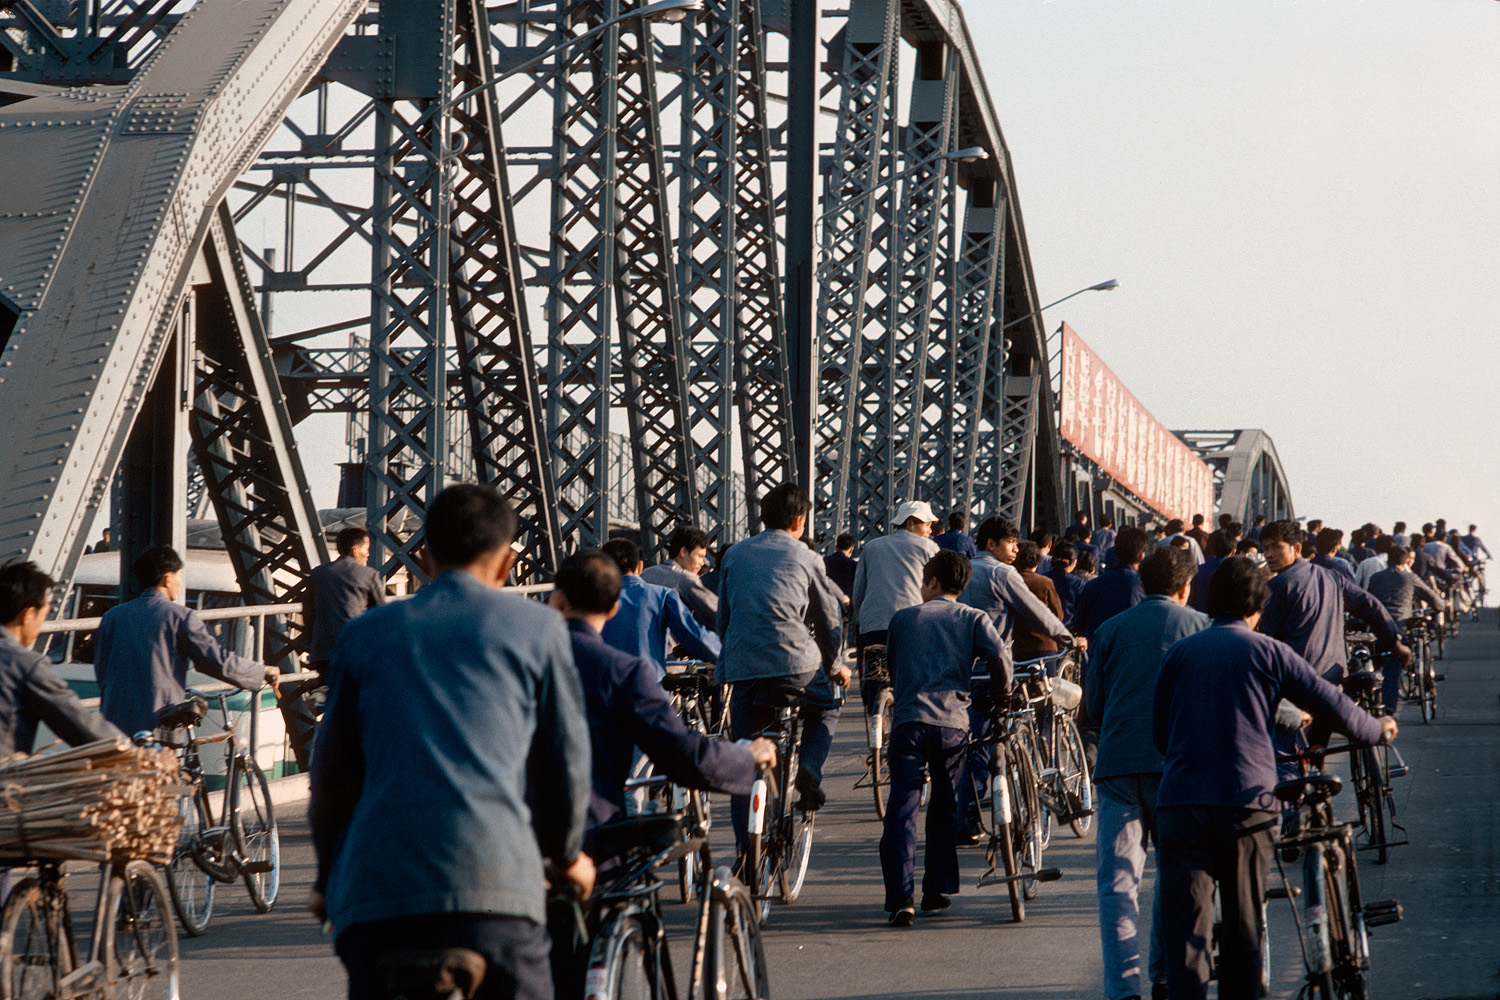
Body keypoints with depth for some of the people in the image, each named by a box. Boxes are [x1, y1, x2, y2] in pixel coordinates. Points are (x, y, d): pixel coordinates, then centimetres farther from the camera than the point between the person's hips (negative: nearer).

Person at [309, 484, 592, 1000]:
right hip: (493, 878, -2)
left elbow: (332, 779, 22)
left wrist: (328, 880, 36)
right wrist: (566, 856, 36)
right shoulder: (535, 626, 14)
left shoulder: (367, 632, 21)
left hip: (375, 886, 3)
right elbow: (566, 761, 18)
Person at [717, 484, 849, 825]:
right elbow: (829, 620, 14)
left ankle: (747, 845, 4)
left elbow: (723, 617, 21)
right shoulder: (806, 558, 8)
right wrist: (834, 666, 29)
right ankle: (810, 768, 3)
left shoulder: (735, 555, 15)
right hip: (797, 663, -2)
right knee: (826, 709, 28)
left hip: (743, 666, 2)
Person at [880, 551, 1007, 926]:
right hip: (953, 723, 1)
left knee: (901, 810, -5)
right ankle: (937, 891, 22)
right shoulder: (973, 619, 11)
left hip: (908, 722, -1)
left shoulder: (902, 618, 14)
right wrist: (1002, 694, 11)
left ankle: (900, 896, -19)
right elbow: (999, 657, -5)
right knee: (945, 810, 18)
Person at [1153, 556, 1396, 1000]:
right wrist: (1378, 729, 24)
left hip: (1180, 802, 1)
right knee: (1243, 925, 13)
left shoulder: (1179, 653, 10)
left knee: (1185, 929, -2)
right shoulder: (1268, 652, 4)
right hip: (1247, 804, -1)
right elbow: (1332, 706, 5)